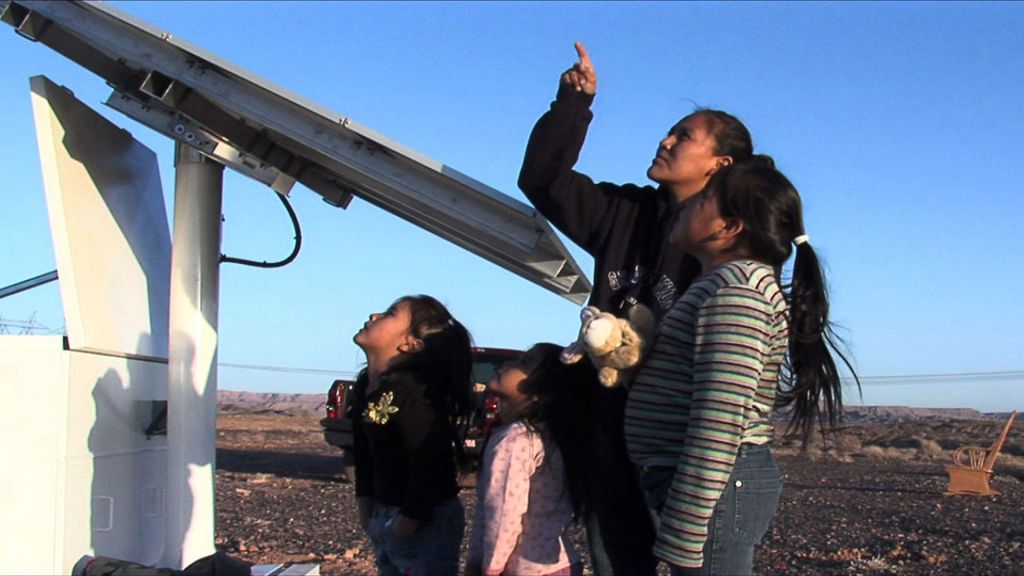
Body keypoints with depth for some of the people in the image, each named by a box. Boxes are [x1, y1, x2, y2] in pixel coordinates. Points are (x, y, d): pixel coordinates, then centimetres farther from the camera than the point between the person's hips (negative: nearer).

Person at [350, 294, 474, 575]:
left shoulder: (411, 389, -23)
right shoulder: (365, 385, 4)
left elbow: (430, 464, -25)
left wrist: (407, 523, -18)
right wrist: (365, 508, 7)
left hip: (427, 523, -9)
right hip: (383, 517, 9)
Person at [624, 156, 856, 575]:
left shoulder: (734, 287, -13)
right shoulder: (733, 284, 18)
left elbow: (718, 423, -22)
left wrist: (683, 532, -24)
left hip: (712, 488, -10)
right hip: (721, 483, 10)